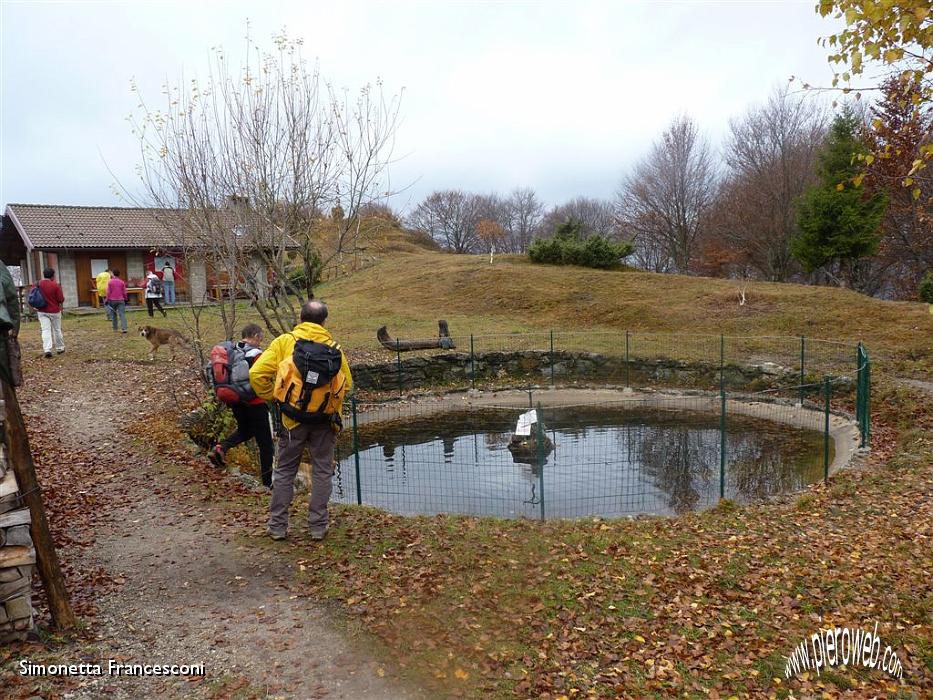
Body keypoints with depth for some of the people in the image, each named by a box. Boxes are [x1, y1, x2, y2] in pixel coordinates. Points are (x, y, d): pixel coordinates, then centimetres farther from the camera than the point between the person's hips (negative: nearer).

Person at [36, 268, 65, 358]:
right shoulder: (55, 285, -15)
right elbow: (61, 299, -13)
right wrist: (60, 289, 2)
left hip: (42, 311, 2)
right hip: (54, 311, -2)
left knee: (46, 330, -2)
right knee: (57, 330, 12)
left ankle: (47, 349, -16)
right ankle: (60, 348, 23)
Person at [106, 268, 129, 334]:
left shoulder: (110, 282, -3)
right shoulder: (122, 282, 0)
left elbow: (108, 292, -2)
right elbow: (124, 292, 4)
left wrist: (107, 300, 6)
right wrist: (126, 299, 16)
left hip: (112, 300, 0)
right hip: (121, 300, 0)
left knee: (114, 314, 13)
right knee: (122, 314, -7)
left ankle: (115, 329, 18)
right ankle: (124, 328, -19)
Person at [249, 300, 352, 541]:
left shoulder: (284, 342, -3)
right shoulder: (333, 347, 1)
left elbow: (257, 374, -8)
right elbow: (346, 383, 4)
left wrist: (272, 397, 5)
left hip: (294, 417, 0)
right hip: (325, 419, 1)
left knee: (285, 471, 14)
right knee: (322, 471, 12)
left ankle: (277, 526, 19)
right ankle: (317, 526, 16)